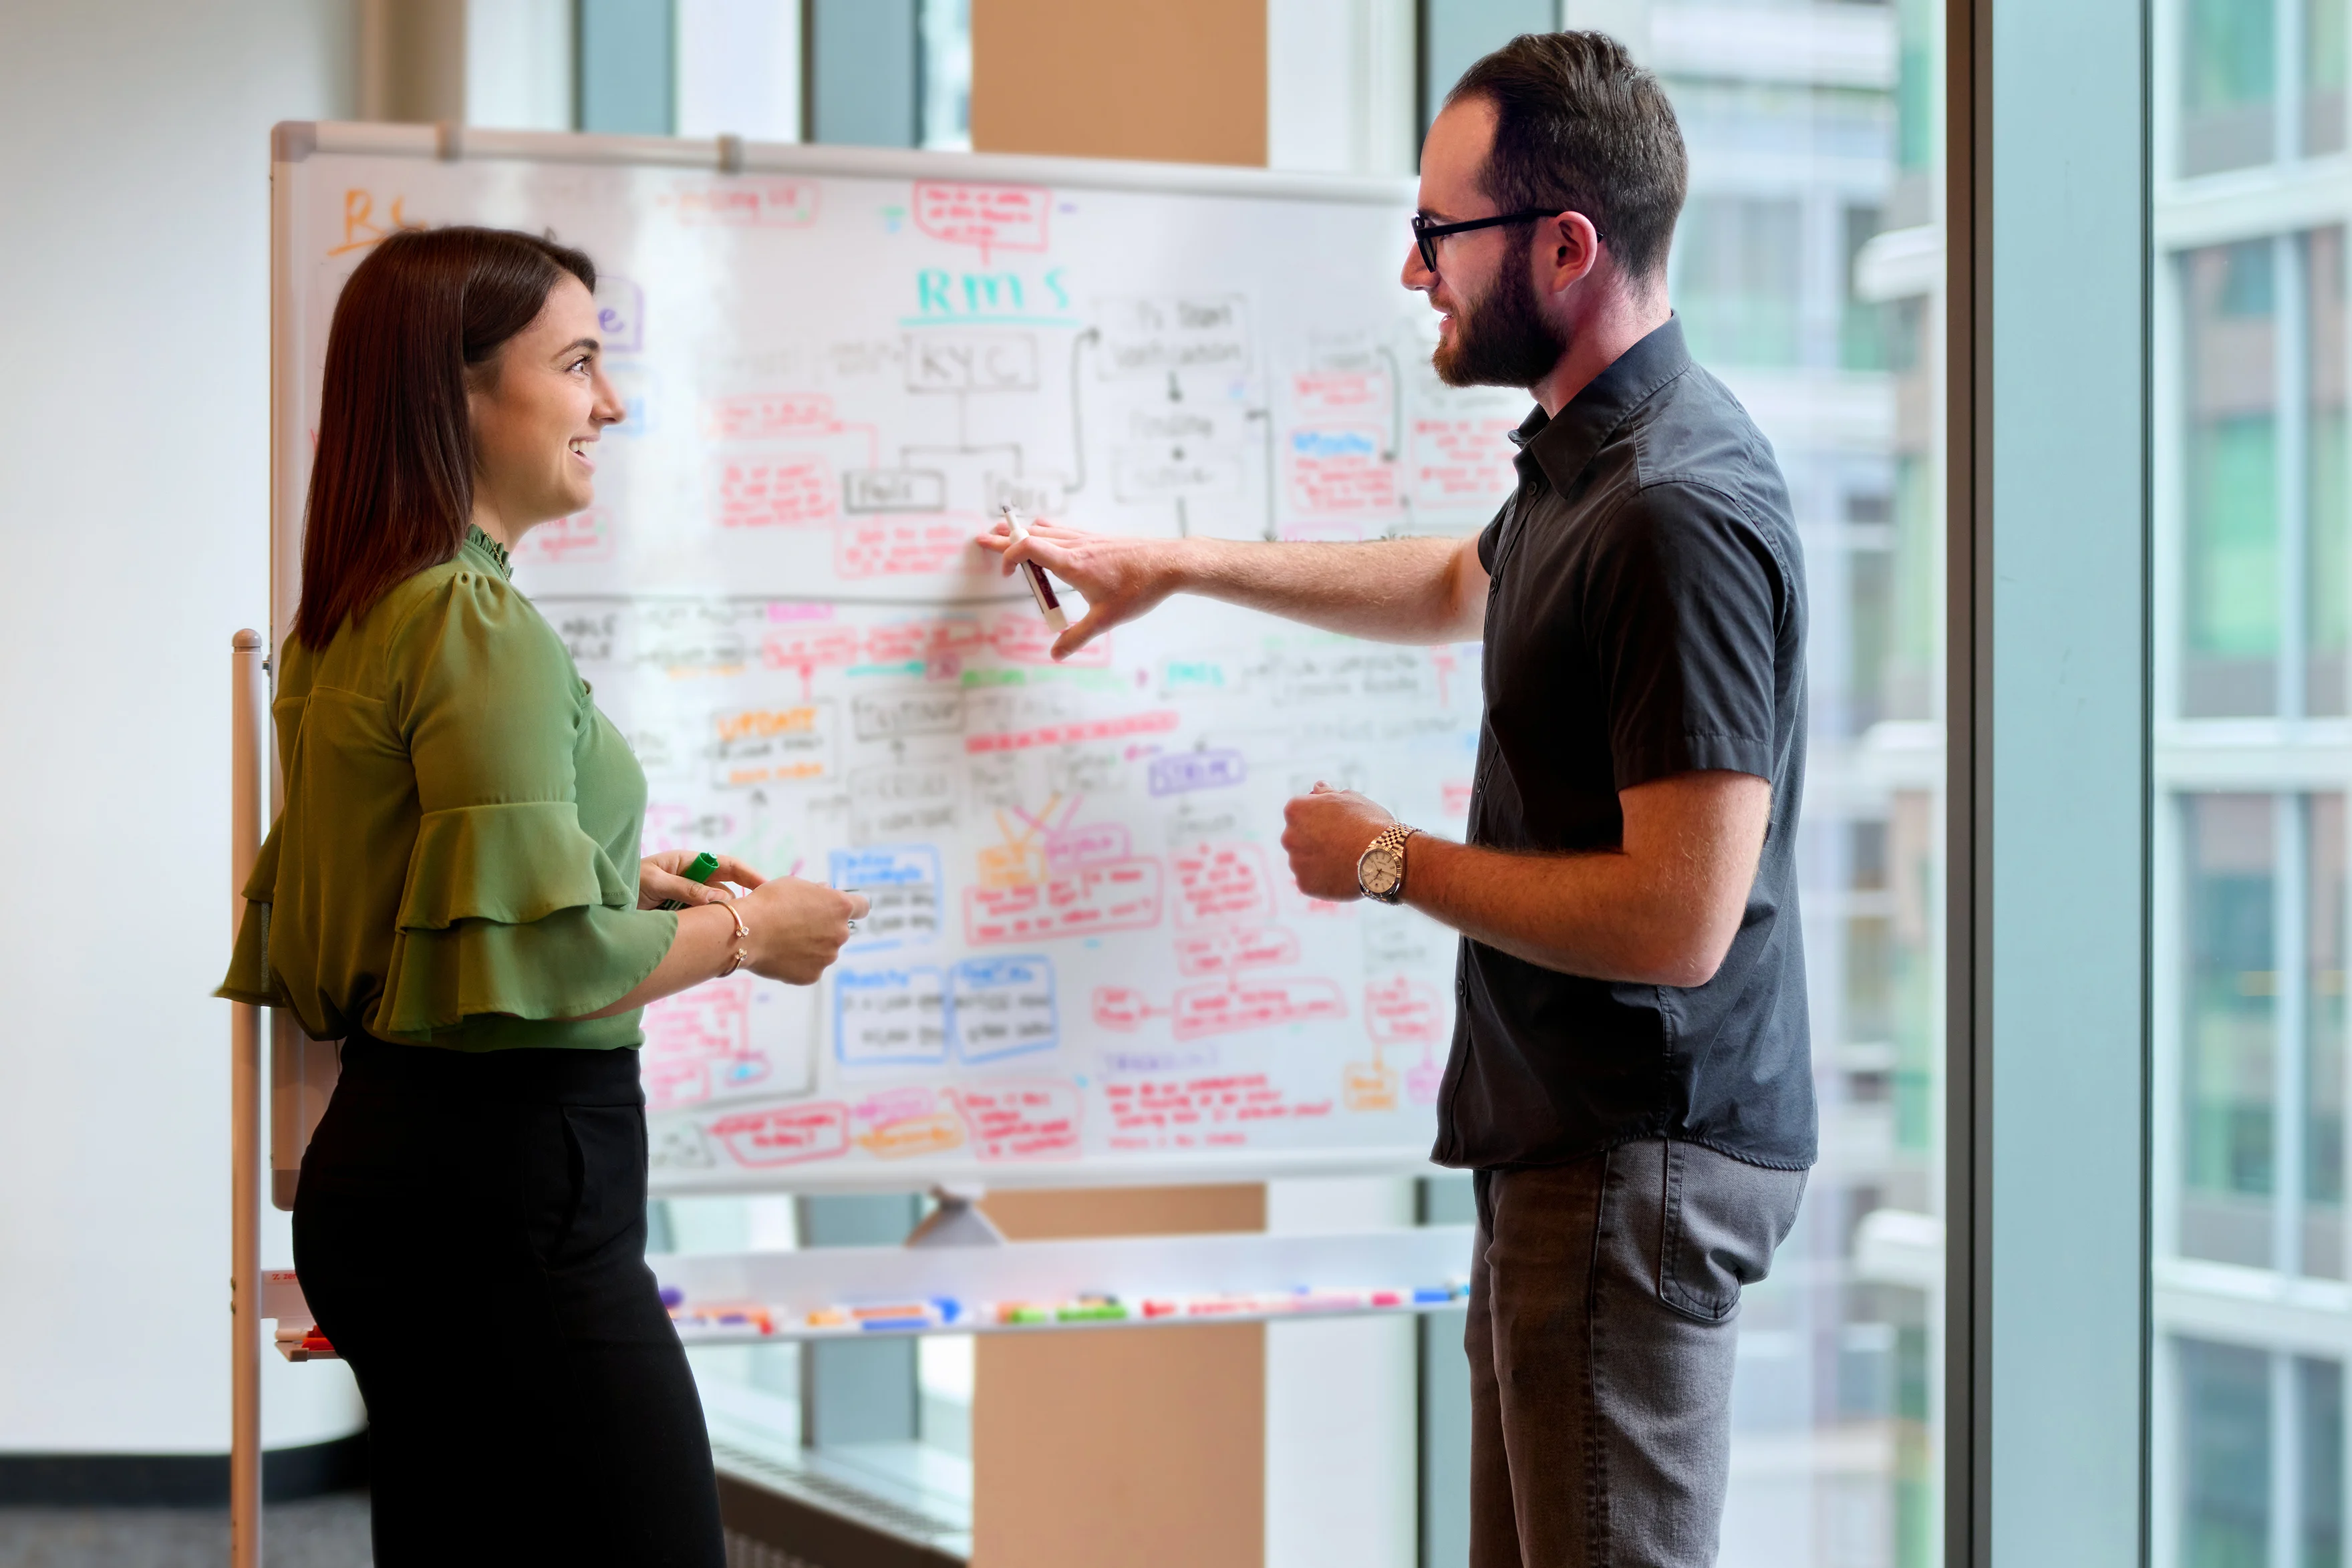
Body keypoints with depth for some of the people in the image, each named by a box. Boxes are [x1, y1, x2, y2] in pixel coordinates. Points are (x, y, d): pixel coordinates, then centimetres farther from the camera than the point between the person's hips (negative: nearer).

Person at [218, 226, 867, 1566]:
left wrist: (626, 886, 16)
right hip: (505, 1177, -10)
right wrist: (745, 932, -6)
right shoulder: (481, 627, -16)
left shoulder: (350, 623, 14)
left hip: (385, 1150, 10)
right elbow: (543, 958, -21)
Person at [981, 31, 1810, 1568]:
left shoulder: (1678, 513, -22)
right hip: (1569, 1142, 11)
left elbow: (1678, 921, -27)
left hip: (1638, 1159, -11)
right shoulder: (1591, 461, 11)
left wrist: (1388, 861, -13)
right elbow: (1456, 588, 35)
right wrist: (1179, 563, 34)